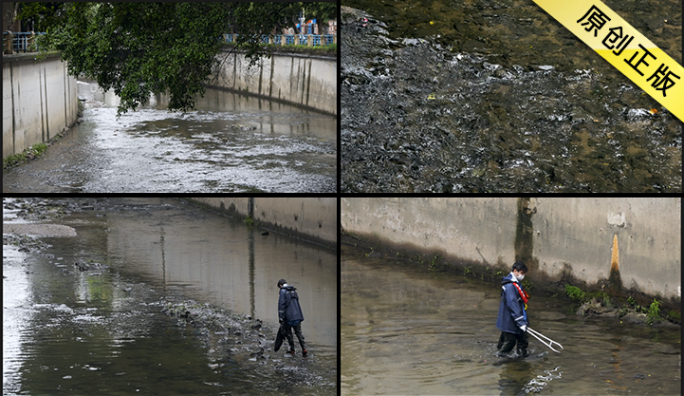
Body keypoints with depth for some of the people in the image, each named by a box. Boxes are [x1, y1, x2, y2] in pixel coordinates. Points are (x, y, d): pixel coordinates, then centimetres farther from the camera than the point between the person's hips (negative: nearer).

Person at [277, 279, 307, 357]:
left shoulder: (283, 291, -8)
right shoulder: (294, 291, 13)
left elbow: (281, 305, -14)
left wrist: (281, 318, -12)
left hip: (288, 316, -6)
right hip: (297, 315, 6)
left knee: (288, 333, 9)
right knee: (298, 332, 6)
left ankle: (292, 349, 13)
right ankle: (304, 348, -9)